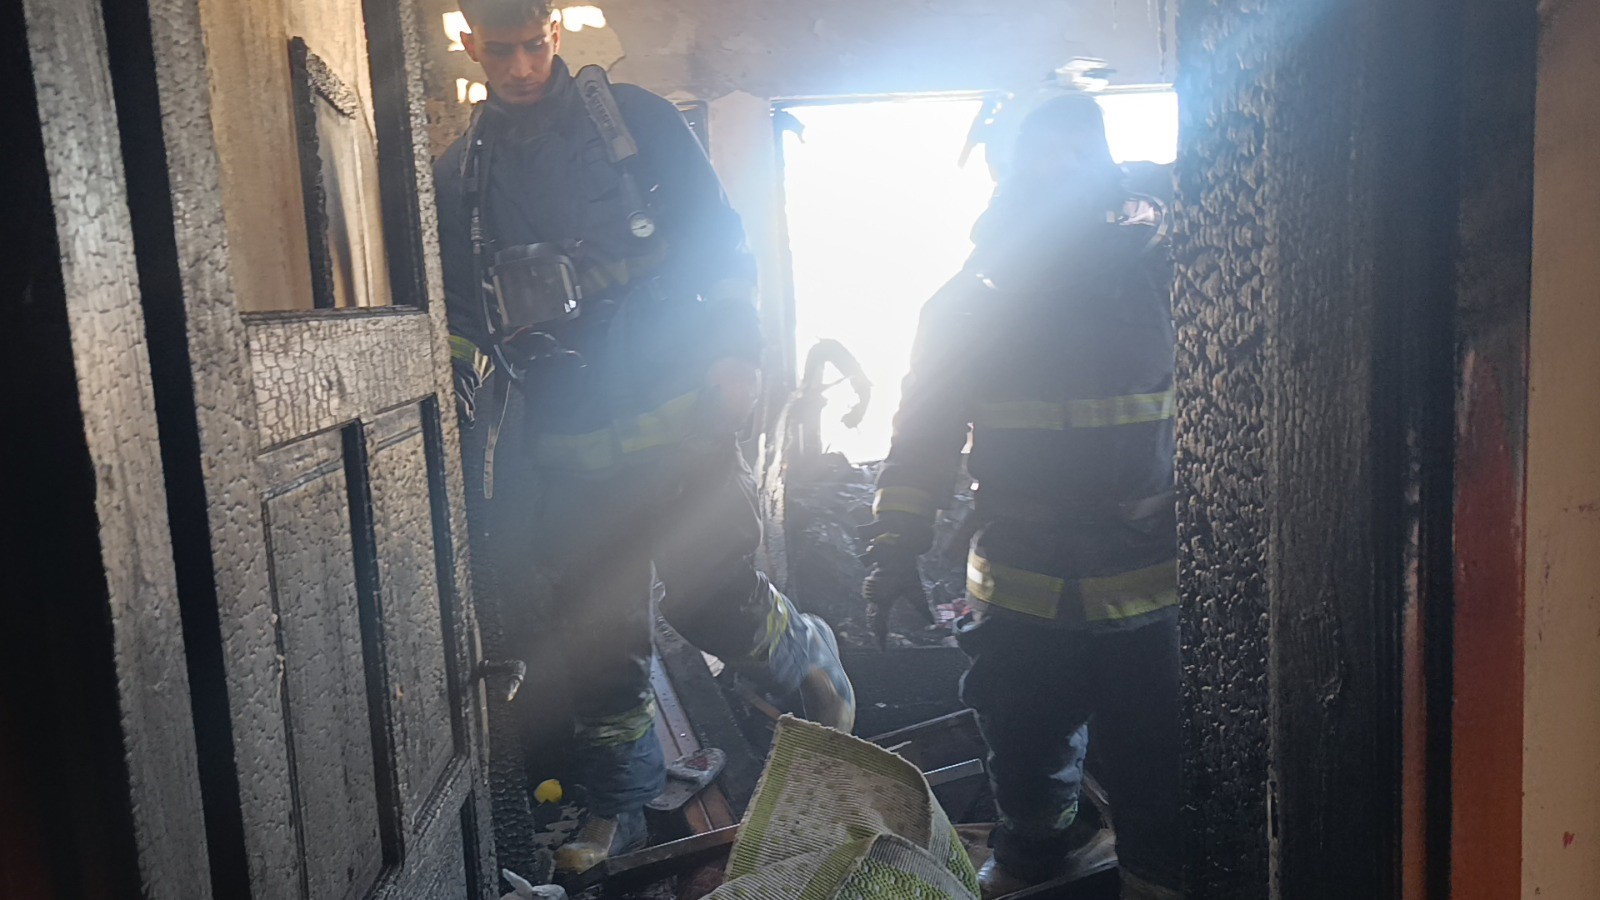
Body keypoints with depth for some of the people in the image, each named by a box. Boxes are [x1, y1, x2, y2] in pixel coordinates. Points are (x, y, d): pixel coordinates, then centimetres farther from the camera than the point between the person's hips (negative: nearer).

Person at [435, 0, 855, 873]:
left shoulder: (637, 120, 3)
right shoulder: (459, 173, 12)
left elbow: (719, 239, 1)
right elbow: (461, 314, 17)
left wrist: (733, 353, -9)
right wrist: (466, 391, 1)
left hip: (679, 421, -3)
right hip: (568, 449, 3)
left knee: (714, 598, -5)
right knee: (595, 632, 9)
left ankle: (816, 665, 29)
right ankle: (618, 805, 29)